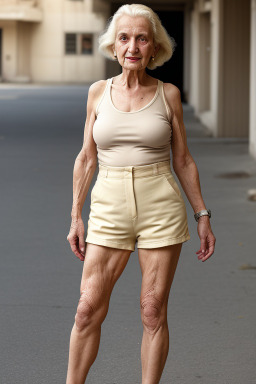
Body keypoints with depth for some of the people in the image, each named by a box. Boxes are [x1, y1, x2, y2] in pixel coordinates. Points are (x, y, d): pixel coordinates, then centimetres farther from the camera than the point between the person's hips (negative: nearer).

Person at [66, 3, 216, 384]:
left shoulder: (168, 94, 1)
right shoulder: (99, 92, 4)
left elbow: (183, 160, 7)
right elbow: (86, 158, 9)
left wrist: (203, 216, 5)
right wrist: (76, 217, 6)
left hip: (161, 208, -1)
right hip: (110, 208, 1)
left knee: (154, 311, 2)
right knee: (89, 308, -2)